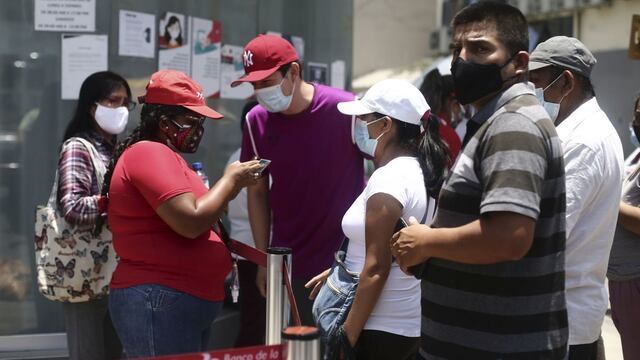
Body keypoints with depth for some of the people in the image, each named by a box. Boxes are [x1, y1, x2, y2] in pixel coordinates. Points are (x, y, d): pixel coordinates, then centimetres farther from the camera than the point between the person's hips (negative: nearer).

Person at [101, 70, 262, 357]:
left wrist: (230, 187, 9)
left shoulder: (164, 156, 19)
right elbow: (191, 221, -24)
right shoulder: (150, 153, -14)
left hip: (184, 303, 10)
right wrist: (231, 179, -11)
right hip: (159, 303, -10)